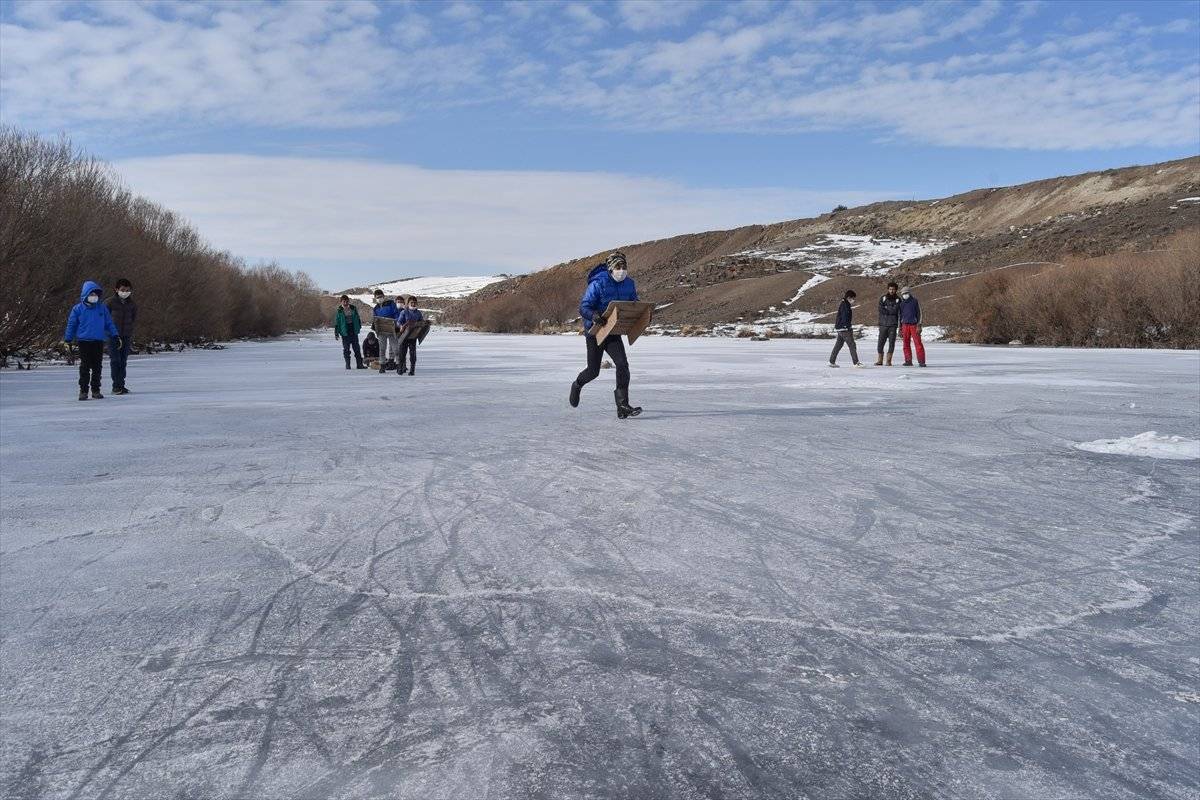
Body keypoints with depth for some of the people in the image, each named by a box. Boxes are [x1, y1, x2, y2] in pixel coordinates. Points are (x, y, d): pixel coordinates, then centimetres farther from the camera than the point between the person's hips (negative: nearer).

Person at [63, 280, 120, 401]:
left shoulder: (102, 308, 6)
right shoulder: (78, 309, 0)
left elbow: (109, 323, 12)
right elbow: (71, 325, 5)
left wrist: (116, 336, 6)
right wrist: (67, 340, 2)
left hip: (99, 342, 2)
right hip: (84, 341, -2)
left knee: (97, 367, 6)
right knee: (85, 367, -1)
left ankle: (96, 390, 14)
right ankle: (83, 390, 5)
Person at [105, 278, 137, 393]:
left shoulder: (132, 304, 8)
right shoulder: (111, 302, -2)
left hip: (126, 336, 3)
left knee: (123, 361, 6)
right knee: (115, 360, -5)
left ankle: (121, 385, 11)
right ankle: (116, 386, -3)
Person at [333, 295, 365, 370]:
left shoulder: (353, 309, 4)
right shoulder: (339, 311, -2)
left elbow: (358, 318, 15)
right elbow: (336, 322, 0)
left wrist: (359, 326, 14)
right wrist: (336, 333, -3)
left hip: (354, 331, 2)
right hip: (345, 333, -2)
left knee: (357, 348, 4)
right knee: (346, 349, 1)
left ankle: (359, 364, 8)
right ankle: (348, 364, 8)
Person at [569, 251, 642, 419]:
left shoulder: (629, 284, -3)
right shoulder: (597, 284, -20)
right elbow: (583, 307, -22)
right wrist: (594, 316, -43)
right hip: (595, 330, -4)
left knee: (622, 364, -15)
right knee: (593, 371, 6)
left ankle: (623, 406, -12)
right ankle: (577, 385, 42)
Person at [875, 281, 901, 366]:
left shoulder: (898, 300, 4)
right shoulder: (883, 298, 7)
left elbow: (899, 312, -4)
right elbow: (881, 310, -3)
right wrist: (891, 311, -8)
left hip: (893, 324, -1)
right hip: (883, 324, 1)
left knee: (892, 342, -3)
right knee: (881, 342, 0)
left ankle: (889, 361, 3)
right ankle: (880, 360, 9)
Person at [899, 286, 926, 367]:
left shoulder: (915, 301, 1)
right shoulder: (902, 304, 12)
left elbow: (919, 314, 0)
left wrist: (919, 326, -9)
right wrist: (900, 329, 13)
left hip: (914, 325, -4)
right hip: (905, 325, 4)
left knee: (918, 343, -8)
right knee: (906, 344, 2)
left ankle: (921, 361, -9)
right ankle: (908, 361, 7)